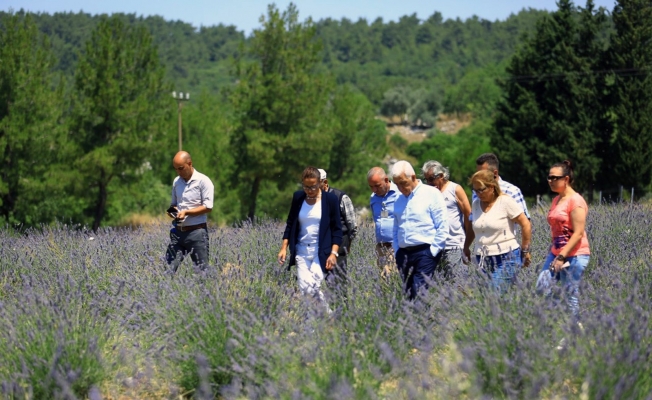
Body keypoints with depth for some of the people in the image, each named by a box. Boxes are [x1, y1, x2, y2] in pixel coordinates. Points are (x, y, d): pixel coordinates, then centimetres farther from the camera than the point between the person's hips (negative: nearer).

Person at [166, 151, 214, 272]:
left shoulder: (203, 181, -7)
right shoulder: (176, 182, 12)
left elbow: (208, 207, -11)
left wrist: (186, 212, -18)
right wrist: (172, 209, 0)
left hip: (197, 232, -5)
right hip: (178, 231, 5)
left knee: (202, 268, -1)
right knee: (169, 267, -5)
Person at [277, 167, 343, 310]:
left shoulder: (330, 199, -4)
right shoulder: (298, 197, 5)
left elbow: (337, 229, -1)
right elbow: (290, 224, 14)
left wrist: (334, 253, -10)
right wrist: (284, 247, 6)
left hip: (321, 252, -3)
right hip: (301, 252, 3)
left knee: (313, 288, -17)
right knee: (304, 288, -7)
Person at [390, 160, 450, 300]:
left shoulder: (431, 194, -2)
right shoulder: (399, 201, 18)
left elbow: (443, 227, -6)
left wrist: (433, 251, -9)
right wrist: (397, 252, 13)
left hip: (425, 253, -6)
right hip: (404, 255, 6)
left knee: (420, 294, -14)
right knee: (409, 295, 3)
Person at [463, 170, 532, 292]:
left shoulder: (505, 202, -6)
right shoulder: (476, 204, 10)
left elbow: (526, 225, -4)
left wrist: (525, 250, -2)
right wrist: (466, 248, 19)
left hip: (506, 259, -5)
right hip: (483, 260, 5)